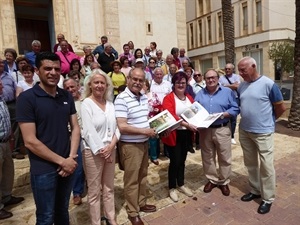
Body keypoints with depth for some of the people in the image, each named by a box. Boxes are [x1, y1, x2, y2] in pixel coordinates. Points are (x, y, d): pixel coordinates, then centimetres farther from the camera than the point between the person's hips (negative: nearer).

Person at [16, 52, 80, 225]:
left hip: (68, 164, 5)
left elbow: (75, 128, 4)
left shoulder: (67, 96, 3)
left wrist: (71, 158, -9)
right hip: (43, 169, -4)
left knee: (63, 211, 23)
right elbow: (30, 141, -16)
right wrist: (61, 161, -14)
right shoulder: (27, 98, -12)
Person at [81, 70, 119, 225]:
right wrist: (101, 150, -14)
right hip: (93, 152, -5)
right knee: (94, 192, 8)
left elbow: (116, 127, 4)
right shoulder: (86, 103, -8)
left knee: (109, 188, 18)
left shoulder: (110, 103, 8)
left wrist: (111, 146, -10)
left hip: (110, 150, 5)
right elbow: (89, 131, -15)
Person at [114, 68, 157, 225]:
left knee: (142, 175, 21)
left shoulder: (144, 97, 6)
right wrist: (145, 131, -20)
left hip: (144, 143, 8)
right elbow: (122, 127, -24)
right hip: (130, 145, -8)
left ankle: (141, 203, 41)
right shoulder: (121, 99, -19)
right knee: (131, 179, 7)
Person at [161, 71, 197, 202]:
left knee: (182, 160, 18)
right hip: (174, 134, -6)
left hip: (186, 134, 6)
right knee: (175, 161, 1)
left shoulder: (189, 98, 10)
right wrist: (186, 124, -33)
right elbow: (170, 116, -25)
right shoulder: (168, 98, -12)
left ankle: (181, 184, 35)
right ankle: (172, 188, 22)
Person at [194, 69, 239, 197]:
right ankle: (212, 180, 31)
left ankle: (224, 182, 26)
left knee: (224, 158, 8)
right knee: (207, 158, 13)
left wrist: (224, 114, -18)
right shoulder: (200, 94, 10)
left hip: (222, 130, -2)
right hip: (204, 130, 3)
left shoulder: (227, 92, 1)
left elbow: (235, 109, -4)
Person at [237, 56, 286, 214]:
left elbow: (281, 108, -5)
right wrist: (248, 119, 9)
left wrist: (268, 120, 6)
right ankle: (255, 190, 35)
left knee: (266, 166, 4)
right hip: (244, 131, 6)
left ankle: (268, 198, 21)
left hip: (263, 133, -5)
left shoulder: (268, 84, -12)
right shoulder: (241, 86, 4)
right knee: (250, 164, 17)